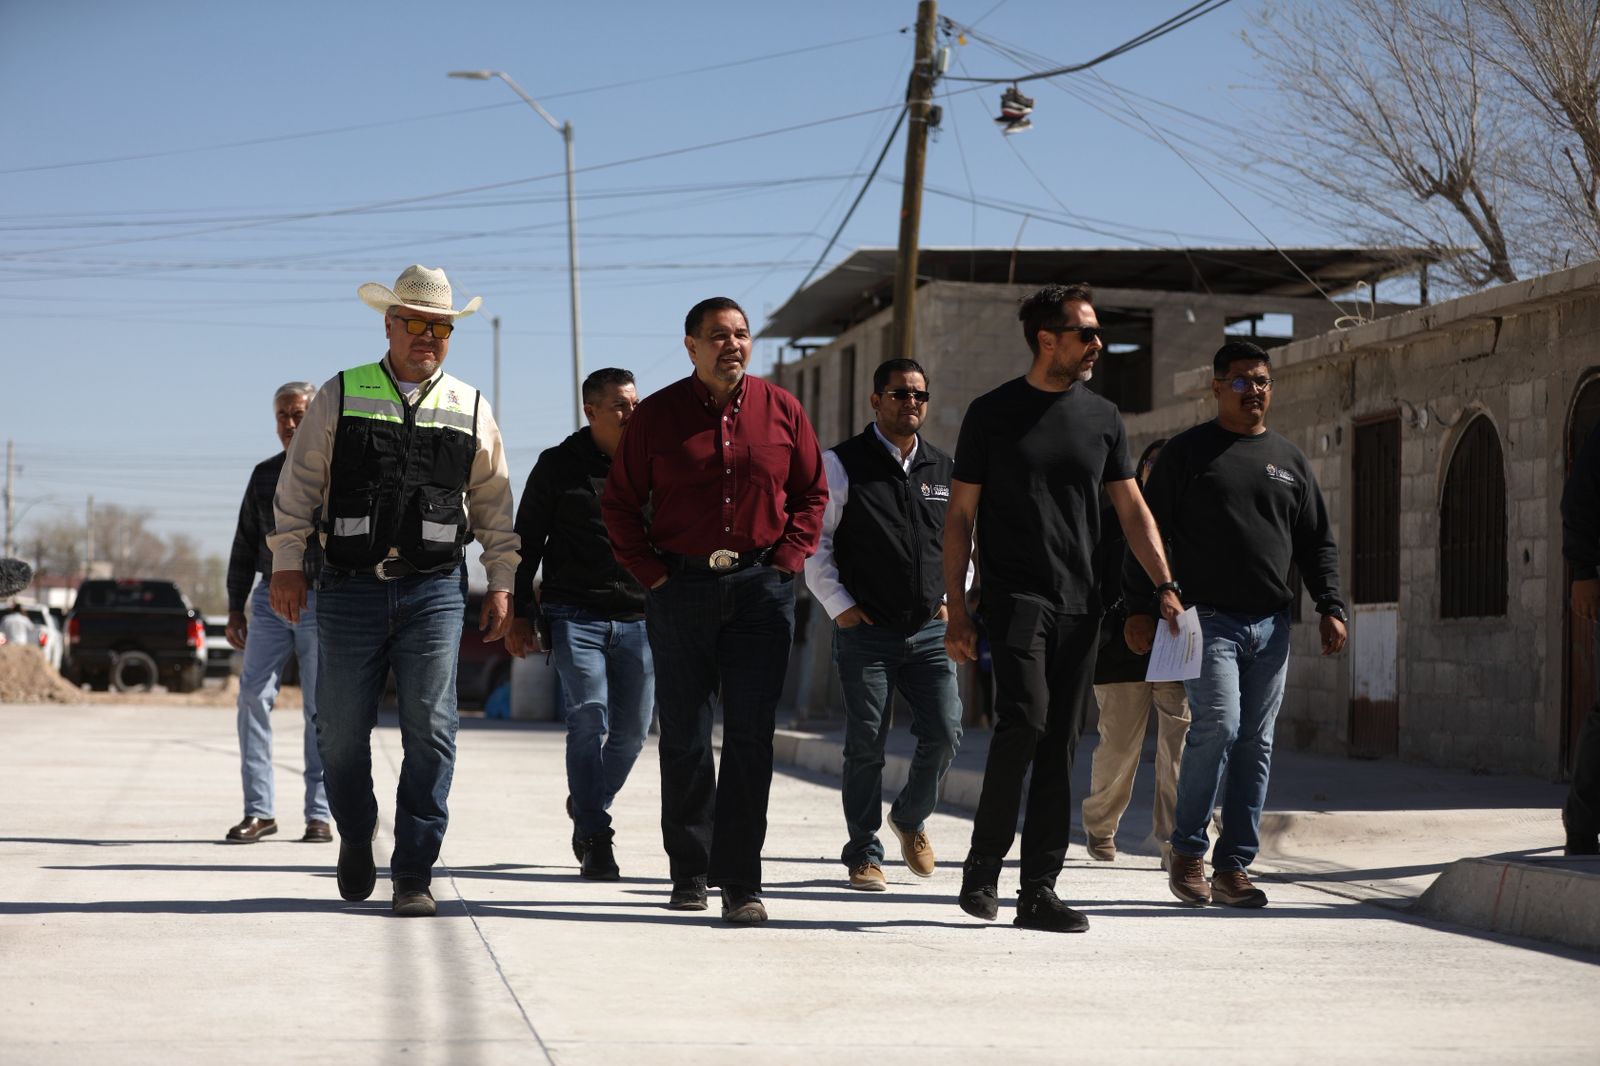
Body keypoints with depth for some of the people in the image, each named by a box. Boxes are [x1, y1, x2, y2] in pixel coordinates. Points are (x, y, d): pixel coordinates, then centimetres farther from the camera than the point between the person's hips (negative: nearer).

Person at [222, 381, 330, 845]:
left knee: (321, 709, 0)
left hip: (321, 602, -4)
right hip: (270, 599, 4)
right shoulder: (264, 474, 13)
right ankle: (259, 811, -3)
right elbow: (245, 546, 17)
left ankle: (319, 814, 6)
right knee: (253, 697, -7)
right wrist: (235, 608, 11)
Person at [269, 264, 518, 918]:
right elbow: (298, 483, 7)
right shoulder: (341, 397, 7)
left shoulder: (469, 409, 11)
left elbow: (494, 505, 15)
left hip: (434, 588, 0)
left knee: (429, 731, -6)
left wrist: (501, 584, 10)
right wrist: (286, 563, 0)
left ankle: (413, 872, 1)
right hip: (349, 588, 0)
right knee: (340, 730, 3)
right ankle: (356, 834, 30)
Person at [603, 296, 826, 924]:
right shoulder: (658, 415, 3)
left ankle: (741, 883, -4)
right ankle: (689, 872, 18)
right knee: (684, 737, 6)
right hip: (681, 586, 0)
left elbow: (812, 493, 13)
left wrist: (787, 560, 1)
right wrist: (650, 571, -1)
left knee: (751, 738, -5)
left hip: (761, 587, 0)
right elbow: (619, 502, 8)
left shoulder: (781, 411, 6)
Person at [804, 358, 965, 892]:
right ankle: (863, 854, 9)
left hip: (929, 630, 4)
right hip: (866, 631, -3)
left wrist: (951, 598, 11)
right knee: (866, 744, -2)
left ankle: (910, 818, 22)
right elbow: (813, 541, -1)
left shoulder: (943, 469, 13)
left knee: (944, 732, -5)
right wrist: (839, 605, -7)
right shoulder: (842, 464, -1)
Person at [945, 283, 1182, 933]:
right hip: (1014, 594, -4)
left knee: (1061, 746, 2)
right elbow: (960, 517, 3)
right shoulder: (993, 414, 2)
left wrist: (1165, 586, 2)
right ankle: (983, 866, -6)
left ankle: (1039, 891, 5)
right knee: (1025, 719, -21)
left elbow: (1132, 511, 15)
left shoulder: (1102, 417, 13)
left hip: (1079, 603, 4)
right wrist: (956, 611, -3)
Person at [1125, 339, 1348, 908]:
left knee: (1256, 744, 3)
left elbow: (1318, 542, 18)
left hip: (1271, 625, 5)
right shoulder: (1187, 452, 4)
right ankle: (1186, 849, -1)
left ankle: (1233, 866, 8)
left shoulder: (1289, 459, 15)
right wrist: (1140, 606, -4)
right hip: (1208, 619, -5)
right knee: (1217, 726, -18)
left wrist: (1330, 607, 6)